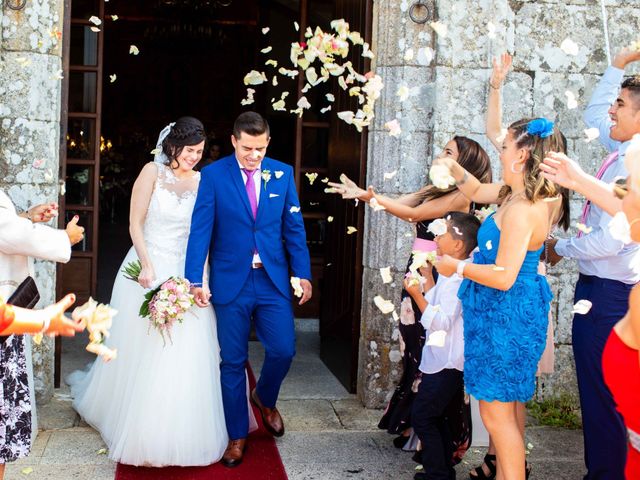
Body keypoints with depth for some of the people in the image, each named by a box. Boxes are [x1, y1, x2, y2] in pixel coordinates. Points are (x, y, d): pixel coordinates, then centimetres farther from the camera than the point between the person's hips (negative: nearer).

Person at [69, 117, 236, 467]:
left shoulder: (202, 182, 4)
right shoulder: (153, 172, -3)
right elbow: (135, 224, -5)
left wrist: (199, 275, -9)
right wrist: (146, 266, -16)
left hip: (186, 273, 2)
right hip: (148, 268, -2)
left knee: (185, 356, 1)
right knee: (140, 351, 6)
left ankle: (182, 435, 20)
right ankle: (139, 433, 26)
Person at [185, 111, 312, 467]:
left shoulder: (283, 173, 4)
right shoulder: (214, 175, -3)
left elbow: (294, 228, 6)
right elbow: (200, 230, -7)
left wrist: (303, 274, 1)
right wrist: (196, 280, -13)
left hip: (274, 280, 2)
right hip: (230, 281, -2)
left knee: (284, 350, -3)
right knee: (233, 362, 6)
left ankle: (265, 399, 31)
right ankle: (237, 436, 22)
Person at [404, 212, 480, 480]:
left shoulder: (455, 278, -21)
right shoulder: (452, 274, 11)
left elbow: (440, 322, -27)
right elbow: (438, 306, 19)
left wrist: (417, 295, -31)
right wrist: (427, 277, 18)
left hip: (446, 364, -11)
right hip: (444, 361, 11)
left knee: (422, 417, -4)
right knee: (434, 417, 18)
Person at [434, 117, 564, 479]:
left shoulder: (522, 209, -25)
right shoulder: (517, 193, 5)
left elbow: (504, 276, -27)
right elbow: (478, 191, 23)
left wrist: (457, 267, -14)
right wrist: (454, 167, 8)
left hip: (506, 316, -11)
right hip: (509, 313, 11)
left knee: (497, 412, -3)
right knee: (507, 404, 20)